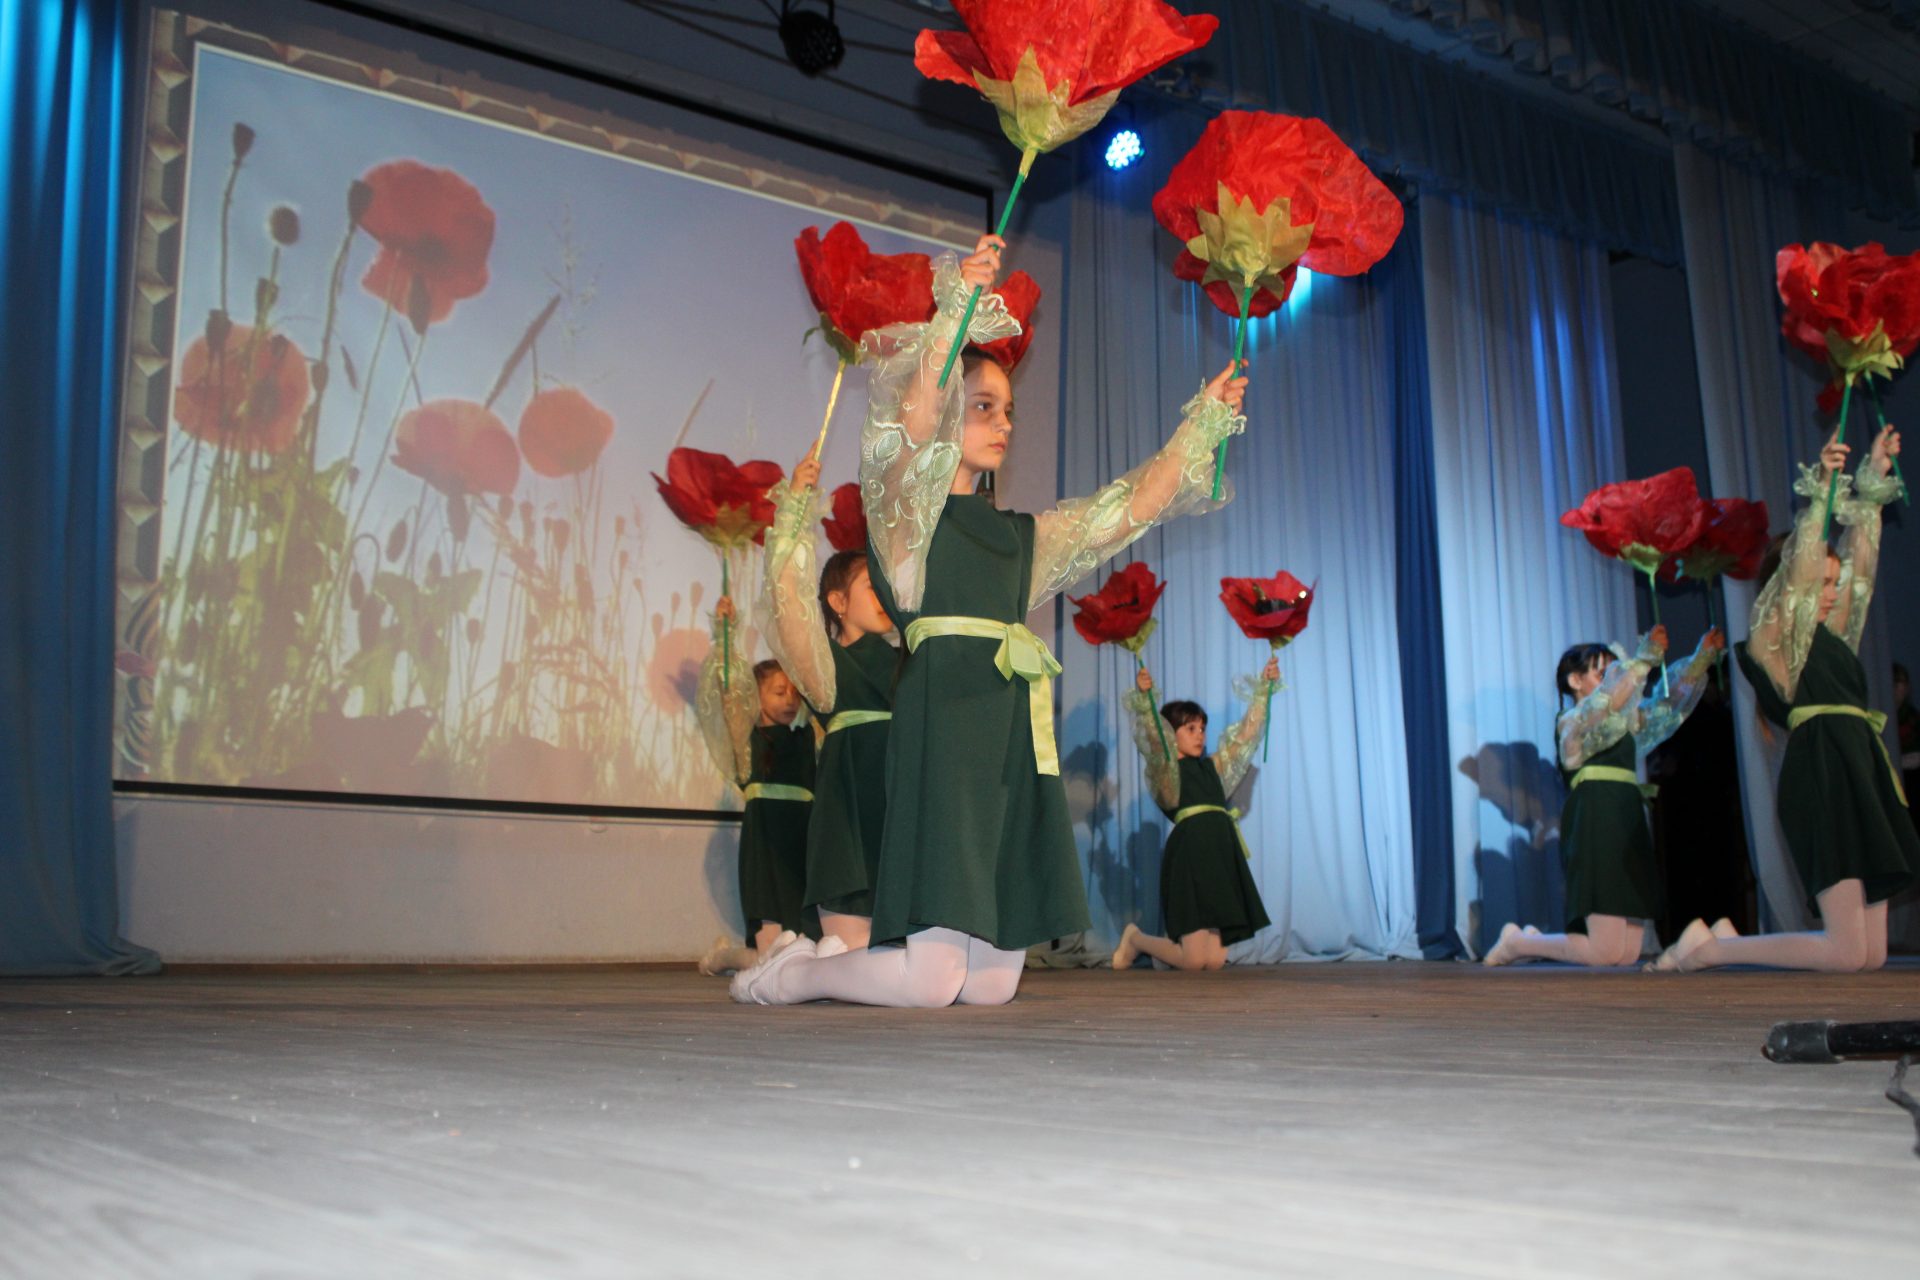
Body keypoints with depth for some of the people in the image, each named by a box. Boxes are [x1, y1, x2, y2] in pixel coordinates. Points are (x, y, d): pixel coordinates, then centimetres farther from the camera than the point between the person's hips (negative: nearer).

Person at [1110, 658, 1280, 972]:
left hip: (1221, 854, 7)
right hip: (1190, 851, -7)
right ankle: (1136, 938, 18)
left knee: (1215, 961, 1)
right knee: (1194, 960, -9)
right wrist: (1144, 698, -29)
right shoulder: (1165, 770, 4)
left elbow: (1246, 733, 26)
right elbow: (1152, 739, -14)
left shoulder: (1213, 766, 23)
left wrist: (1264, 687, 22)